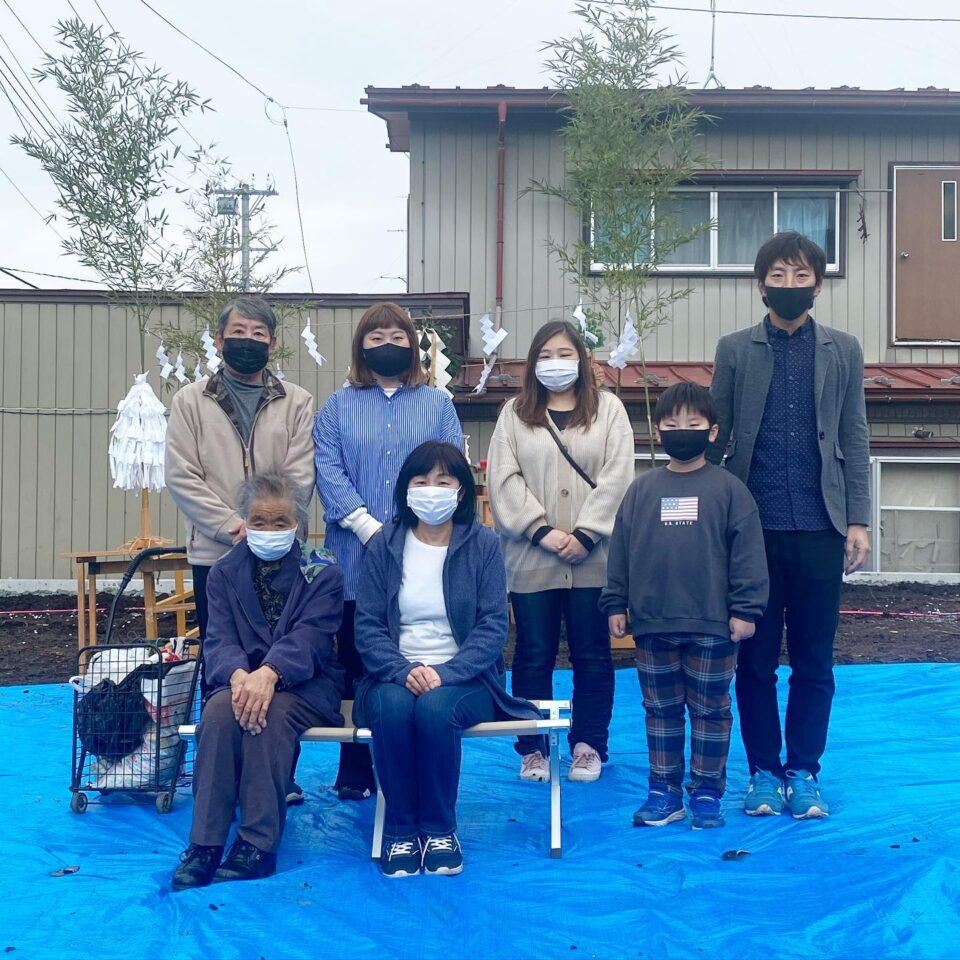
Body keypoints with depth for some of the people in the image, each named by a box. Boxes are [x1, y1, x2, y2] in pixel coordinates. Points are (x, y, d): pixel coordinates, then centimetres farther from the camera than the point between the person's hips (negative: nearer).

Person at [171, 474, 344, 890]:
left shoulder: (322, 573, 1)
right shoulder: (225, 572, 9)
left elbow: (309, 638, -14)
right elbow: (219, 639, -3)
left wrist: (269, 673, -34)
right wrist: (239, 674, -28)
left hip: (306, 684, -2)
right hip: (242, 679, 2)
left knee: (270, 713, -35)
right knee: (219, 711, -31)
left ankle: (258, 845, -31)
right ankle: (205, 843, -29)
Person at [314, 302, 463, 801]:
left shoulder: (437, 404, 11)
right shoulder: (339, 405, 11)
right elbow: (328, 470, -1)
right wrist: (366, 526, -14)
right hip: (356, 557, 0)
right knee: (357, 662, 4)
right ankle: (356, 772, 13)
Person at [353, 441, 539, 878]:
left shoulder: (482, 544, 1)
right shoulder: (384, 546, 5)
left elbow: (493, 625, -5)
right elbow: (367, 625, 0)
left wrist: (445, 674, -19)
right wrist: (403, 672, -18)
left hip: (463, 678, -1)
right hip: (395, 675, 1)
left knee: (435, 708, -33)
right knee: (394, 707, -33)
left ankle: (440, 829, -13)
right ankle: (400, 829, -15)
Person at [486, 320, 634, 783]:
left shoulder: (608, 409, 8)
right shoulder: (515, 413, 10)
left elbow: (616, 477, -2)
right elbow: (503, 479, 0)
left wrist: (585, 535, -12)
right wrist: (542, 530, -12)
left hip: (592, 560, 0)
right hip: (530, 559, 1)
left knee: (592, 655, 6)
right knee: (533, 655, 6)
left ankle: (588, 744, 18)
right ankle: (532, 747, 17)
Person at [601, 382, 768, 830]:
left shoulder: (728, 488, -2)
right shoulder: (642, 489, 5)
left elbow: (746, 552, -4)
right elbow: (620, 549, 8)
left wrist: (745, 609, -8)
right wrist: (616, 604, 6)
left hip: (712, 625, -3)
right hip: (652, 624, 3)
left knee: (710, 709, 8)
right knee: (661, 708, 12)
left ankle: (706, 791, 20)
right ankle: (664, 791, 22)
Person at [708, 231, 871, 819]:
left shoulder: (843, 351, 9)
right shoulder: (735, 350, 6)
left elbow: (855, 441, 7)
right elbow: (715, 438, 6)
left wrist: (858, 521, 0)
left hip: (819, 529, 1)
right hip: (753, 527, 0)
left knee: (814, 660, 5)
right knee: (755, 659, 5)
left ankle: (804, 772, 17)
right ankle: (764, 771, 17)